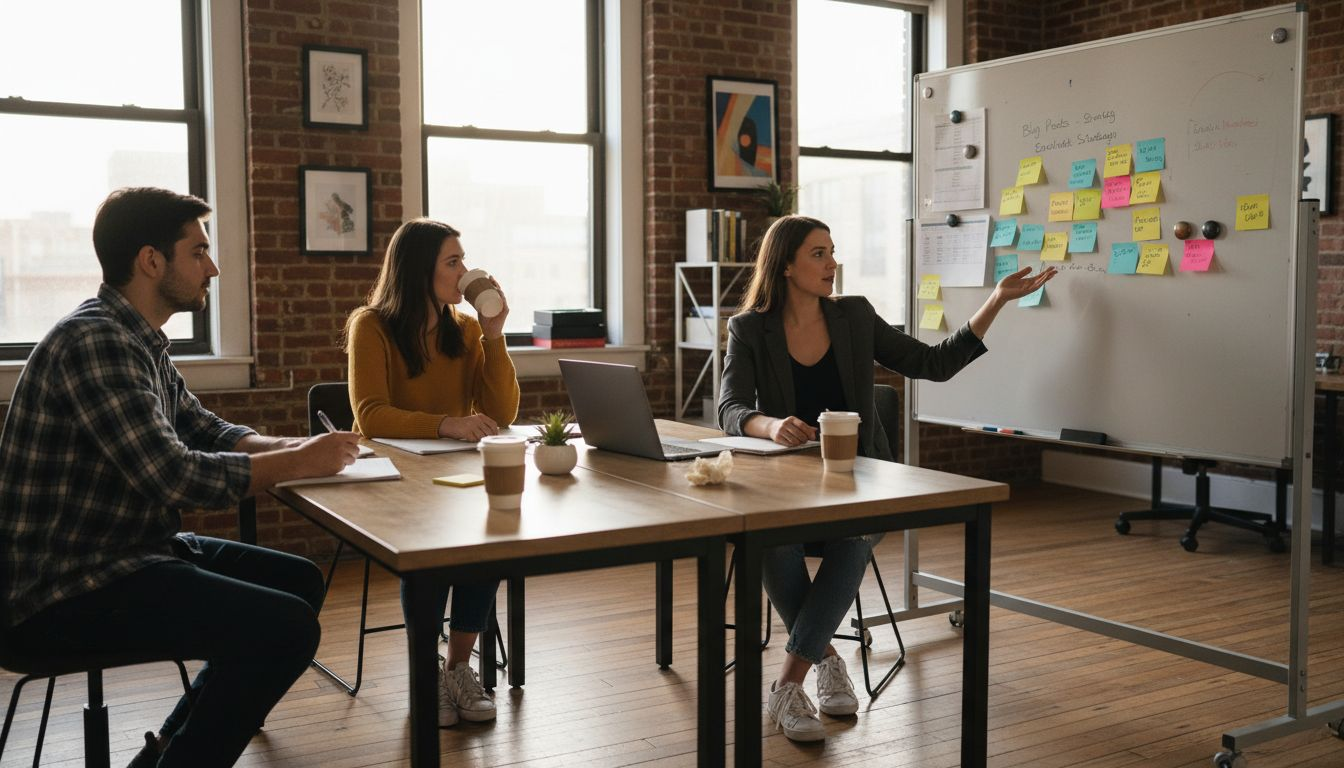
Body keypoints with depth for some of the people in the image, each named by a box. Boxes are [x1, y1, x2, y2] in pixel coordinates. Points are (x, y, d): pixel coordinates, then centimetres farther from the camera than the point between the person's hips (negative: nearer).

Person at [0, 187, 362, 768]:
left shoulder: (139, 339, 11)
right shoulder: (93, 341, -21)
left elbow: (207, 431, 18)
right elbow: (175, 476, -27)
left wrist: (296, 446, 0)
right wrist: (299, 463, -15)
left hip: (130, 551, 11)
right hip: (69, 589, -11)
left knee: (301, 581, 14)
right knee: (287, 626, -23)